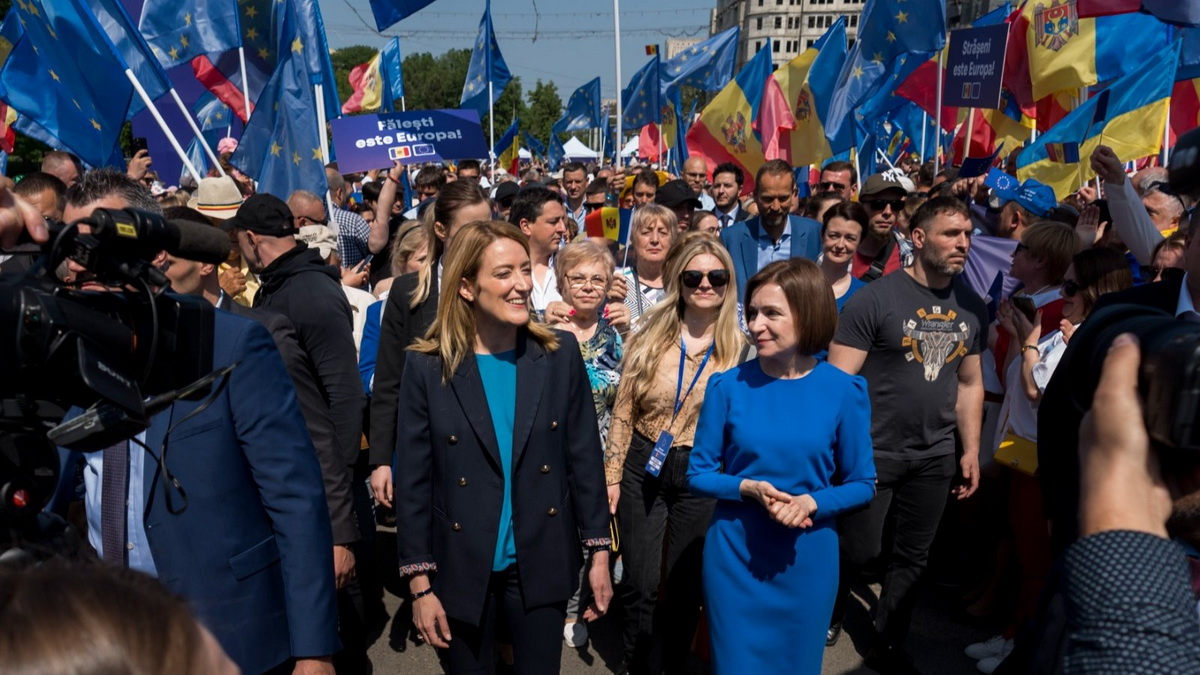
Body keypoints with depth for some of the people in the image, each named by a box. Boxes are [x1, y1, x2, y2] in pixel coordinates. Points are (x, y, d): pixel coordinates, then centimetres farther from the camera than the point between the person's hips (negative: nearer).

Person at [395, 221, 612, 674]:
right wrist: (420, 583, -6)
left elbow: (584, 457, 0)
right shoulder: (428, 367, -9)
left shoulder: (560, 355, -4)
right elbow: (413, 480, -6)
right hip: (461, 569, -1)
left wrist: (599, 551, 1)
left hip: (541, 564, 1)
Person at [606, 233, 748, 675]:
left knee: (686, 585, 13)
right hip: (643, 468, 1)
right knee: (641, 586, 6)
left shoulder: (740, 348, -5)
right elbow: (623, 412, 1)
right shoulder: (650, 336, -3)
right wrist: (612, 476, -1)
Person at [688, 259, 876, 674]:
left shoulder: (844, 391, -8)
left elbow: (862, 484, -1)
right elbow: (698, 474, -2)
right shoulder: (728, 386, -9)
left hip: (808, 560, 1)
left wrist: (811, 503, -19)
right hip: (734, 556, 0)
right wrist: (748, 488, -20)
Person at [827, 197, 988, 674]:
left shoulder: (972, 308, 4)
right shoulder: (874, 299, -14)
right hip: (872, 453, -5)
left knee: (913, 558, 14)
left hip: (935, 457, 5)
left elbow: (970, 383, 13)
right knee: (858, 551, 7)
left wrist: (971, 450, 11)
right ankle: (828, 617, 36)